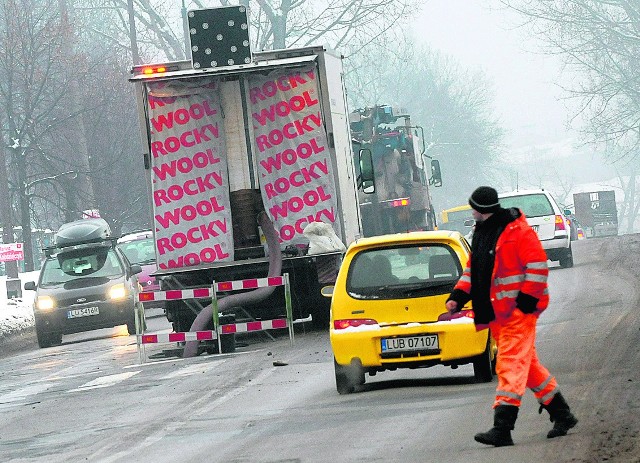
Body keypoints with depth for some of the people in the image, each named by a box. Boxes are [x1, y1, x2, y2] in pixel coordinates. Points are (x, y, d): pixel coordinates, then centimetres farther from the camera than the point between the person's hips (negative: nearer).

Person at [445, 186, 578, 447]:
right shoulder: (481, 233, 17)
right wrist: (458, 296, 11)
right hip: (495, 314, 9)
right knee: (527, 365, 14)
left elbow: (537, 266, -13)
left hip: (518, 310, -9)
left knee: (511, 365, -15)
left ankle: (502, 428, -22)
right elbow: (473, 269, 25)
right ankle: (561, 414, 24)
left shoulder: (517, 231, -11)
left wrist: (527, 299, -18)